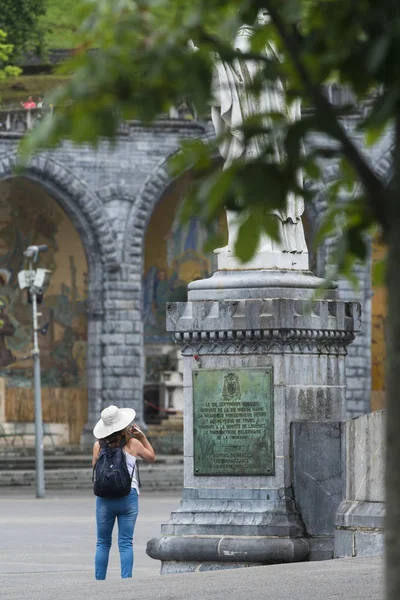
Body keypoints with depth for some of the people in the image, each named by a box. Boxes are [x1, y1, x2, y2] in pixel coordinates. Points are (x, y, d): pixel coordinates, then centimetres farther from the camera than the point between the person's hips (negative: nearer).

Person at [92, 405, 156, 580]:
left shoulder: (99, 446, -1)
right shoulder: (133, 444, -1)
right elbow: (151, 457, 15)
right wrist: (143, 437, 18)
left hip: (104, 498, 1)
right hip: (128, 497, -1)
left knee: (103, 543, 10)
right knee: (125, 542, 2)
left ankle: (99, 580, 8)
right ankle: (126, 579, -5)